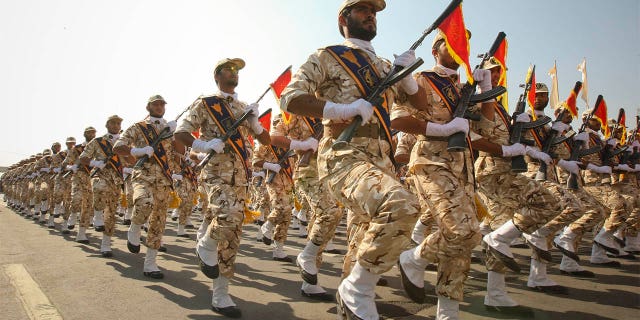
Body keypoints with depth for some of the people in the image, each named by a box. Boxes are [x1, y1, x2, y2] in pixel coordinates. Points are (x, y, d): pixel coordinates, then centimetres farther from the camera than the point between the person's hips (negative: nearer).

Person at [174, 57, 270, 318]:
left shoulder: (244, 108, 19)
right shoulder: (205, 104, 4)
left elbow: (265, 140, 19)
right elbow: (180, 133, 0)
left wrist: (254, 120, 2)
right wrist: (204, 145, -16)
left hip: (241, 176, 6)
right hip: (216, 173, -5)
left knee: (232, 236, 4)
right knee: (229, 215, -33)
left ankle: (220, 296, 14)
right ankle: (206, 247, 0)